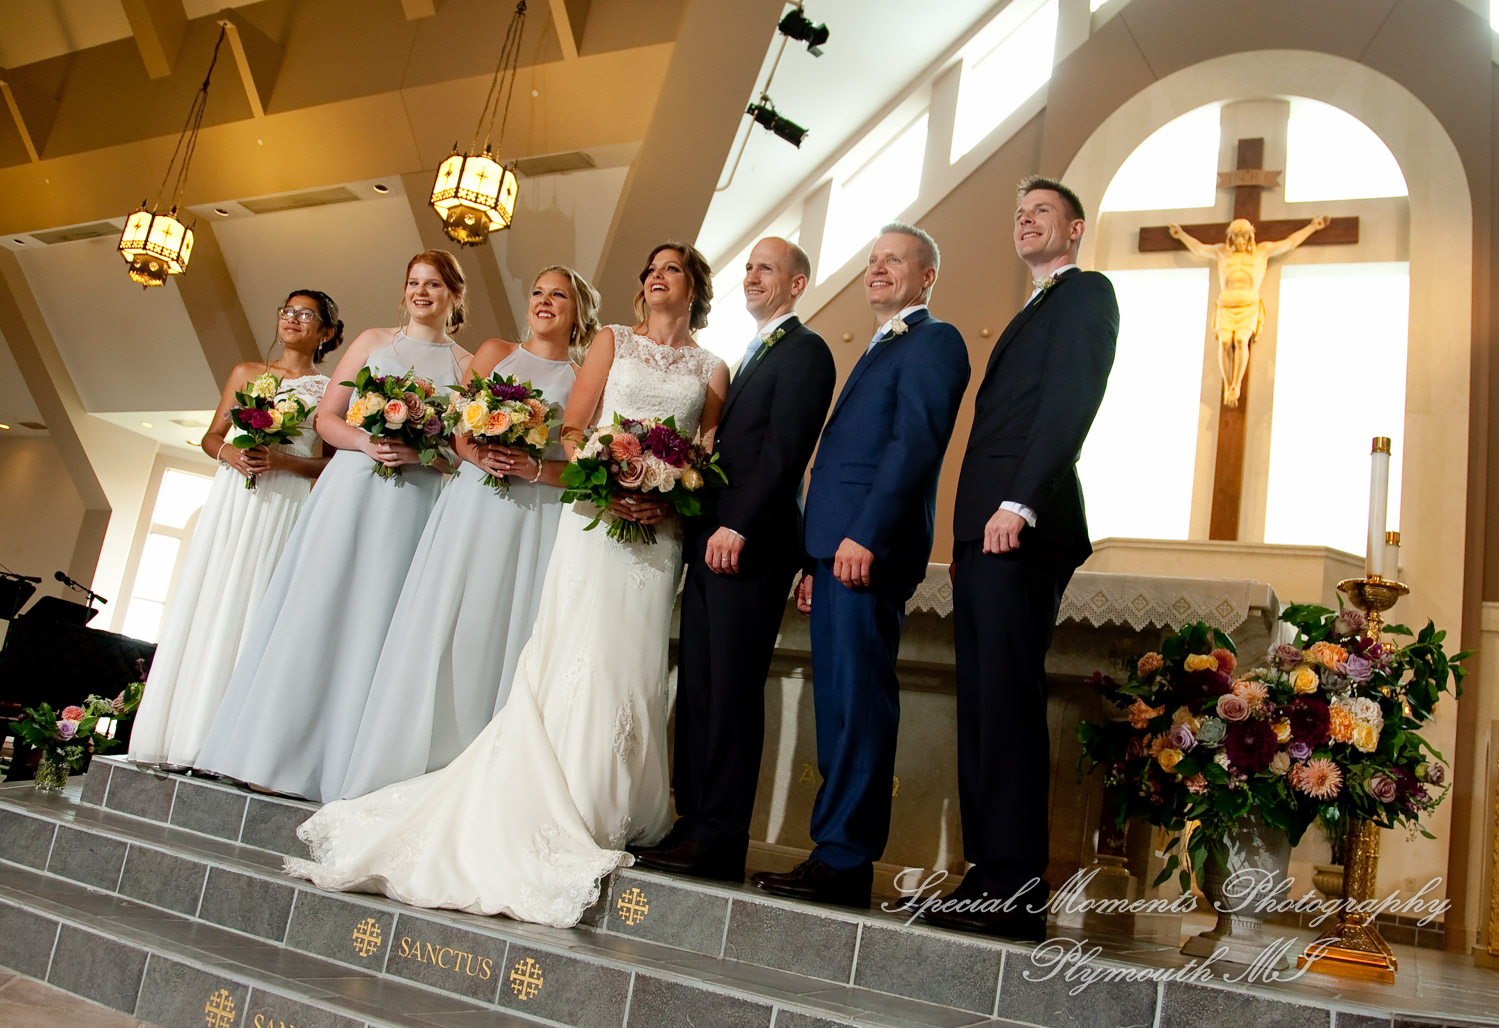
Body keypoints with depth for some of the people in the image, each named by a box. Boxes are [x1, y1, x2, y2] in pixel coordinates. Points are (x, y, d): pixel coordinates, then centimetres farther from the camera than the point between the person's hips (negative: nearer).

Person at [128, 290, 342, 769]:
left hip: (288, 503, -3)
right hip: (233, 496, 3)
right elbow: (211, 436, 16)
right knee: (206, 602, -2)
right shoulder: (246, 372, 17)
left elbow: (334, 461, 0)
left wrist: (281, 460, -14)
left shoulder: (329, 389, 8)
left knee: (256, 609, -7)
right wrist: (229, 451, -6)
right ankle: (176, 733, 1)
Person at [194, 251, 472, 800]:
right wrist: (365, 441, -9)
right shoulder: (373, 341, 14)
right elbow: (326, 417, 10)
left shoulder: (468, 365, 11)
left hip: (416, 503, -1)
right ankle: (273, 753, 2)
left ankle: (345, 767, 2)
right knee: (314, 613, -4)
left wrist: (422, 451, -12)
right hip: (351, 489, 1)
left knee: (373, 622, -3)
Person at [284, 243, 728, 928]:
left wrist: (666, 500, -11)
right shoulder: (613, 341, 14)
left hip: (660, 531, 1)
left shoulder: (711, 370, 15)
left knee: (630, 672, -1)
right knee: (572, 659, -9)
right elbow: (571, 428, 5)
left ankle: (601, 820, 6)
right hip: (594, 516, -1)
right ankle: (544, 818, -5)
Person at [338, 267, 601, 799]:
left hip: (537, 516, -2)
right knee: (440, 628, -4)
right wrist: (474, 452, -10)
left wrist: (535, 469, -15)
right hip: (472, 505, 2)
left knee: (505, 634, -5)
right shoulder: (495, 352, 16)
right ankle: (409, 765, 3)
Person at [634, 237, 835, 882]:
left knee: (732, 691, -6)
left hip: (752, 545, -9)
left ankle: (720, 840, 1)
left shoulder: (804, 351, -4)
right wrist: (700, 522, 11)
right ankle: (693, 821, 15)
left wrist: (736, 526, -21)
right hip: (711, 540, 9)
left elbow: (786, 449, -15)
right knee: (695, 687, 8)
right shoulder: (752, 353, 25)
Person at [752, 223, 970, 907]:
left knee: (858, 701, -9)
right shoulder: (878, 352, 29)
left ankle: (845, 859, -5)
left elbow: (915, 442, -15)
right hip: (837, 550, 10)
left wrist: (865, 535, -23)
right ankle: (835, 855, 13)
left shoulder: (933, 341, 0)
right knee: (837, 704, 8)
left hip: (870, 549, -10)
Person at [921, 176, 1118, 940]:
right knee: (981, 705, 6)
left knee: (1007, 702, -12)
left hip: (1021, 531, -9)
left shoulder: (1084, 293, 3)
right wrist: (970, 533, 15)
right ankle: (989, 874, 9)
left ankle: (1016, 889, -8)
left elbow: (1072, 399, -13)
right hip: (987, 532, 9)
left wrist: (1020, 503, -23)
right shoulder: (1034, 311, 31)